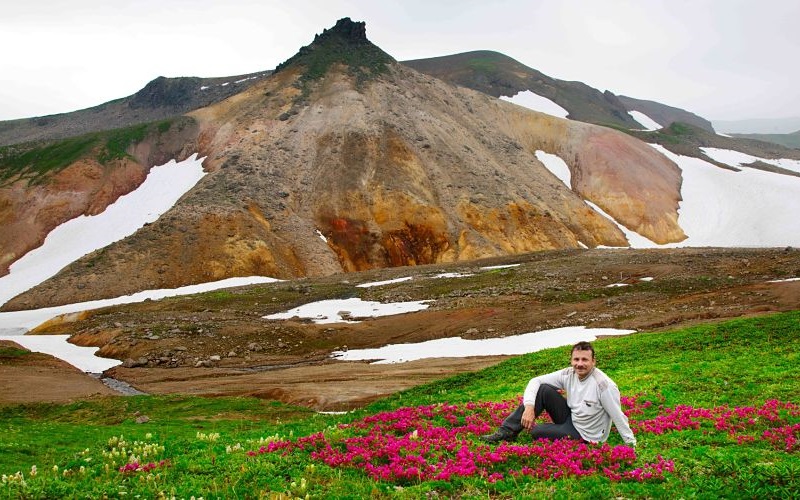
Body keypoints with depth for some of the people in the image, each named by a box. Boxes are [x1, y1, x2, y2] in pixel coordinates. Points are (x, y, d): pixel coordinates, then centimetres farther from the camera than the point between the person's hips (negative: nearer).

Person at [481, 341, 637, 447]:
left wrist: (632, 446, -18)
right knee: (543, 390, -14)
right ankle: (507, 432, -13)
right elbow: (535, 381, -8)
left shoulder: (604, 385, -26)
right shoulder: (569, 374, -8)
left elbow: (618, 417, -20)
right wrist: (529, 407, -24)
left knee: (535, 431, -21)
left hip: (584, 436, -6)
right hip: (570, 417, 6)